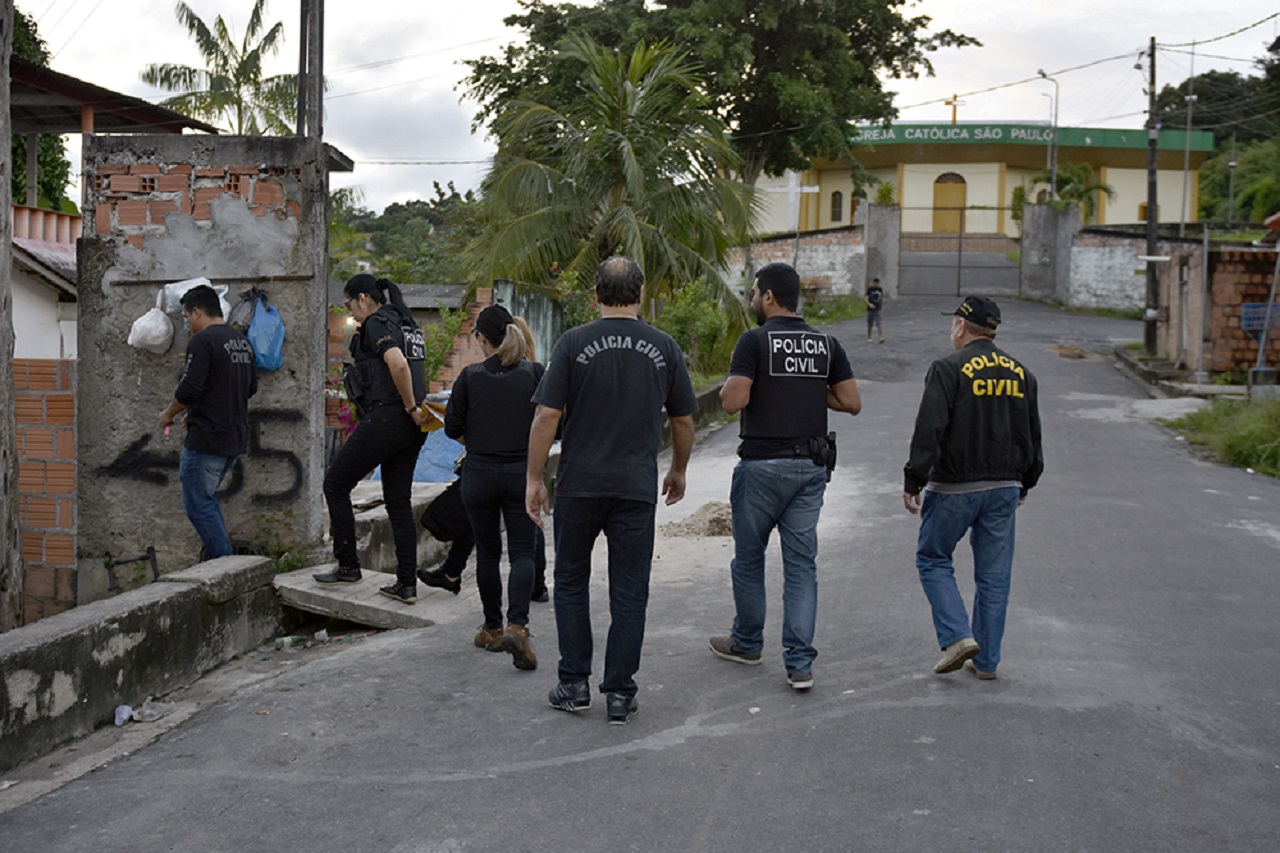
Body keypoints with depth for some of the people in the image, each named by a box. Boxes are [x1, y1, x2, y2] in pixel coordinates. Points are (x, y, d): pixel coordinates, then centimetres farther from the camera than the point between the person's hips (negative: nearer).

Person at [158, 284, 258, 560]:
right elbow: (251, 388, 19)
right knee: (205, 498, 22)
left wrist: (168, 414, -2)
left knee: (197, 504, -1)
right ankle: (216, 553, 21)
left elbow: (189, 390, -20)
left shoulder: (202, 341, -14)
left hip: (207, 439, -9)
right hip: (236, 437, 9)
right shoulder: (242, 341, 13)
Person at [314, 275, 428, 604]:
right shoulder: (405, 322, 18)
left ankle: (348, 566, 10)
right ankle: (407, 584, 9)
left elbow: (398, 365, -26)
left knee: (335, 483, 6)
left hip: (385, 418, -9)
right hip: (410, 428, 9)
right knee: (398, 501, 11)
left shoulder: (376, 324, -10)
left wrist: (411, 408, -17)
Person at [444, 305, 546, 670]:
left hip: (479, 473, 0)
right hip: (522, 473, 0)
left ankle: (493, 628, 23)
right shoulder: (534, 373, -4)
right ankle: (518, 626, -17)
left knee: (487, 552, 14)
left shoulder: (470, 376, -6)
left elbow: (452, 428, -1)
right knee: (522, 552, 3)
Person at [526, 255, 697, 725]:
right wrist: (678, 470, 23)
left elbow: (547, 415, -8)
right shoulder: (664, 348, 1)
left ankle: (574, 684, 15)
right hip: (637, 487, 1)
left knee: (571, 582, 15)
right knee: (628, 591, 7)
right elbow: (683, 420, 7)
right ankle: (619, 693, 8)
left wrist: (534, 477, 0)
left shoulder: (574, 343, -5)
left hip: (579, 484, -1)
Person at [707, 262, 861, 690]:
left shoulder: (755, 341, -9)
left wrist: (726, 387, 5)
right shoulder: (826, 344, 6)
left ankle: (747, 643, 29)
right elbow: (852, 402, 5)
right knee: (801, 564, 5)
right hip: (811, 466, 4)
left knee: (749, 558, 14)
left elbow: (733, 401, -17)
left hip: (762, 465, -4)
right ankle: (800, 663, -1)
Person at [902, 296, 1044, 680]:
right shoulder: (1021, 373, 8)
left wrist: (913, 482, -11)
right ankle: (986, 660, 15)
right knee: (994, 574, 10)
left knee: (933, 558, 11)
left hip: (954, 486, -5)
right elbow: (1033, 436, 15)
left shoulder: (949, 368, -10)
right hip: (1005, 487, 5)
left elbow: (928, 431, -17)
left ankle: (958, 637, -3)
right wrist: (1024, 483, 26)